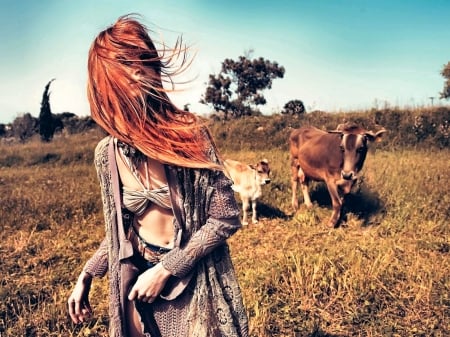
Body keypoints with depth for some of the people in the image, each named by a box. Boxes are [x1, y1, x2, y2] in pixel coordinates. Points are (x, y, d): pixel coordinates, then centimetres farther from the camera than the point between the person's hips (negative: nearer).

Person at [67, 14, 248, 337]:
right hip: (138, 281, 4)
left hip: (194, 283, -3)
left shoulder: (189, 133, -20)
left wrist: (165, 269, -17)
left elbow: (226, 218, -17)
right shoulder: (108, 152, -7)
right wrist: (86, 276, 5)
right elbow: (122, 227, 7)